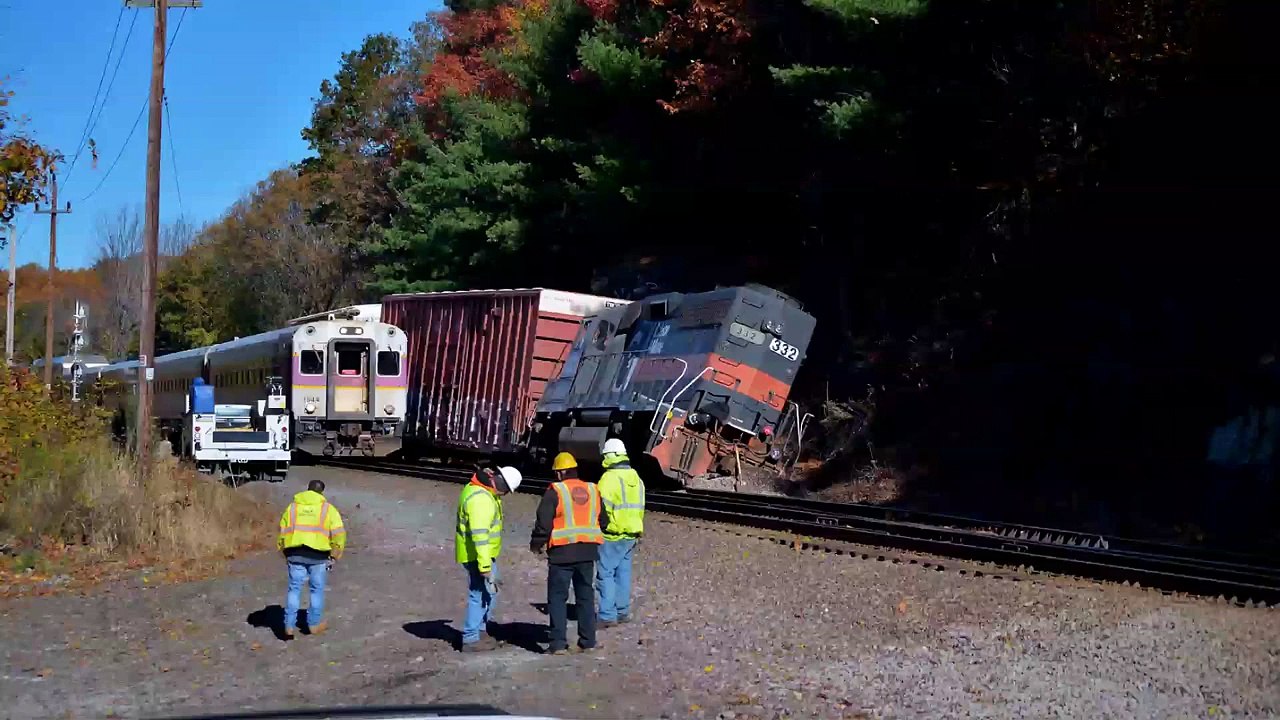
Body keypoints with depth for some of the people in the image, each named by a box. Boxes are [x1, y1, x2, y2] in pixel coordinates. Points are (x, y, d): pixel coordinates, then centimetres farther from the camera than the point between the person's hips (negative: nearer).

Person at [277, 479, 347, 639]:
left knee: (294, 589, 9)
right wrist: (334, 556, 6)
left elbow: (282, 533, 14)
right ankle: (315, 624, 18)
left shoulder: (292, 507, 13)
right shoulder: (328, 508, 3)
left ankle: (289, 626, 6)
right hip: (318, 555, -2)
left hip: (295, 554, 2)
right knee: (317, 589, 11)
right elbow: (339, 534, -3)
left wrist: (285, 554, 20)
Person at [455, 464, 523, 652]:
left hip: (485, 553, 10)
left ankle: (480, 631, 30)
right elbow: (479, 535, -30)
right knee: (481, 594, -4)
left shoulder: (477, 488, 7)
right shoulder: (480, 499, -26)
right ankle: (471, 639, 3)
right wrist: (485, 566, -29)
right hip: (477, 554, -10)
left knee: (490, 591, 19)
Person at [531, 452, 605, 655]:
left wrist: (536, 544, 4)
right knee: (585, 596, 15)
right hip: (588, 551, 5)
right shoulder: (592, 491, 9)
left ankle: (558, 643, -2)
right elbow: (602, 521, 16)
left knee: (558, 597, 2)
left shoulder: (555, 491, -8)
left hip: (562, 552, -5)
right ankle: (588, 641, 17)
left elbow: (543, 522, -11)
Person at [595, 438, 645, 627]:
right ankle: (623, 612, 21)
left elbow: (603, 507, -20)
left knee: (605, 574, -4)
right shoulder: (635, 478, 11)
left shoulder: (609, 478, -15)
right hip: (631, 535, 8)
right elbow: (639, 508, 15)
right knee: (623, 572, 15)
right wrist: (637, 533, 20)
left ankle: (607, 616, -6)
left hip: (612, 535, -8)